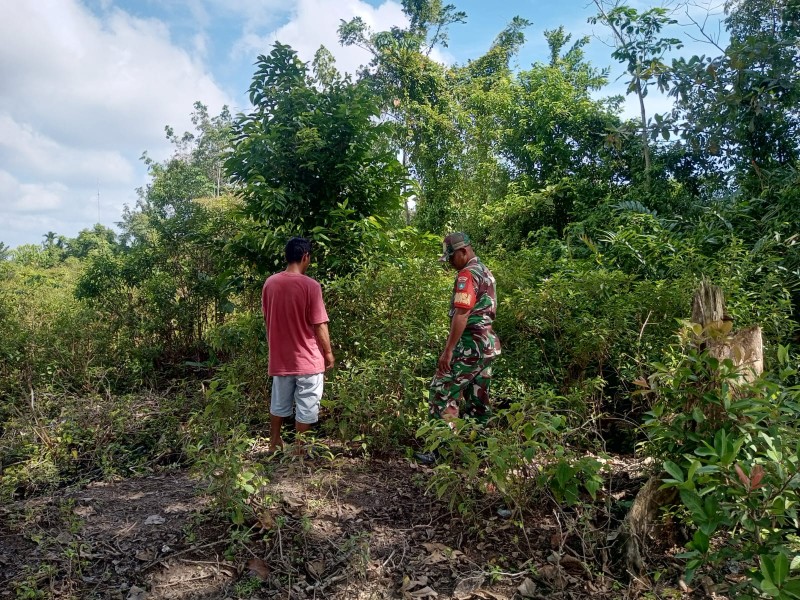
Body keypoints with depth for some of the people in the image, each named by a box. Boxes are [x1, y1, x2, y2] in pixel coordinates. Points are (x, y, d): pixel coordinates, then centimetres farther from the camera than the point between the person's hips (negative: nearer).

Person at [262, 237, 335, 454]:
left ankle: (274, 442, 37)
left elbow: (267, 319, 9)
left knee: (279, 403, 22)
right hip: (307, 358, -5)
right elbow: (320, 325, -14)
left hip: (280, 357, 6)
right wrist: (328, 353, -1)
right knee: (306, 407, 9)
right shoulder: (310, 286, -17)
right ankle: (299, 449, 18)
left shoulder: (270, 283, -1)